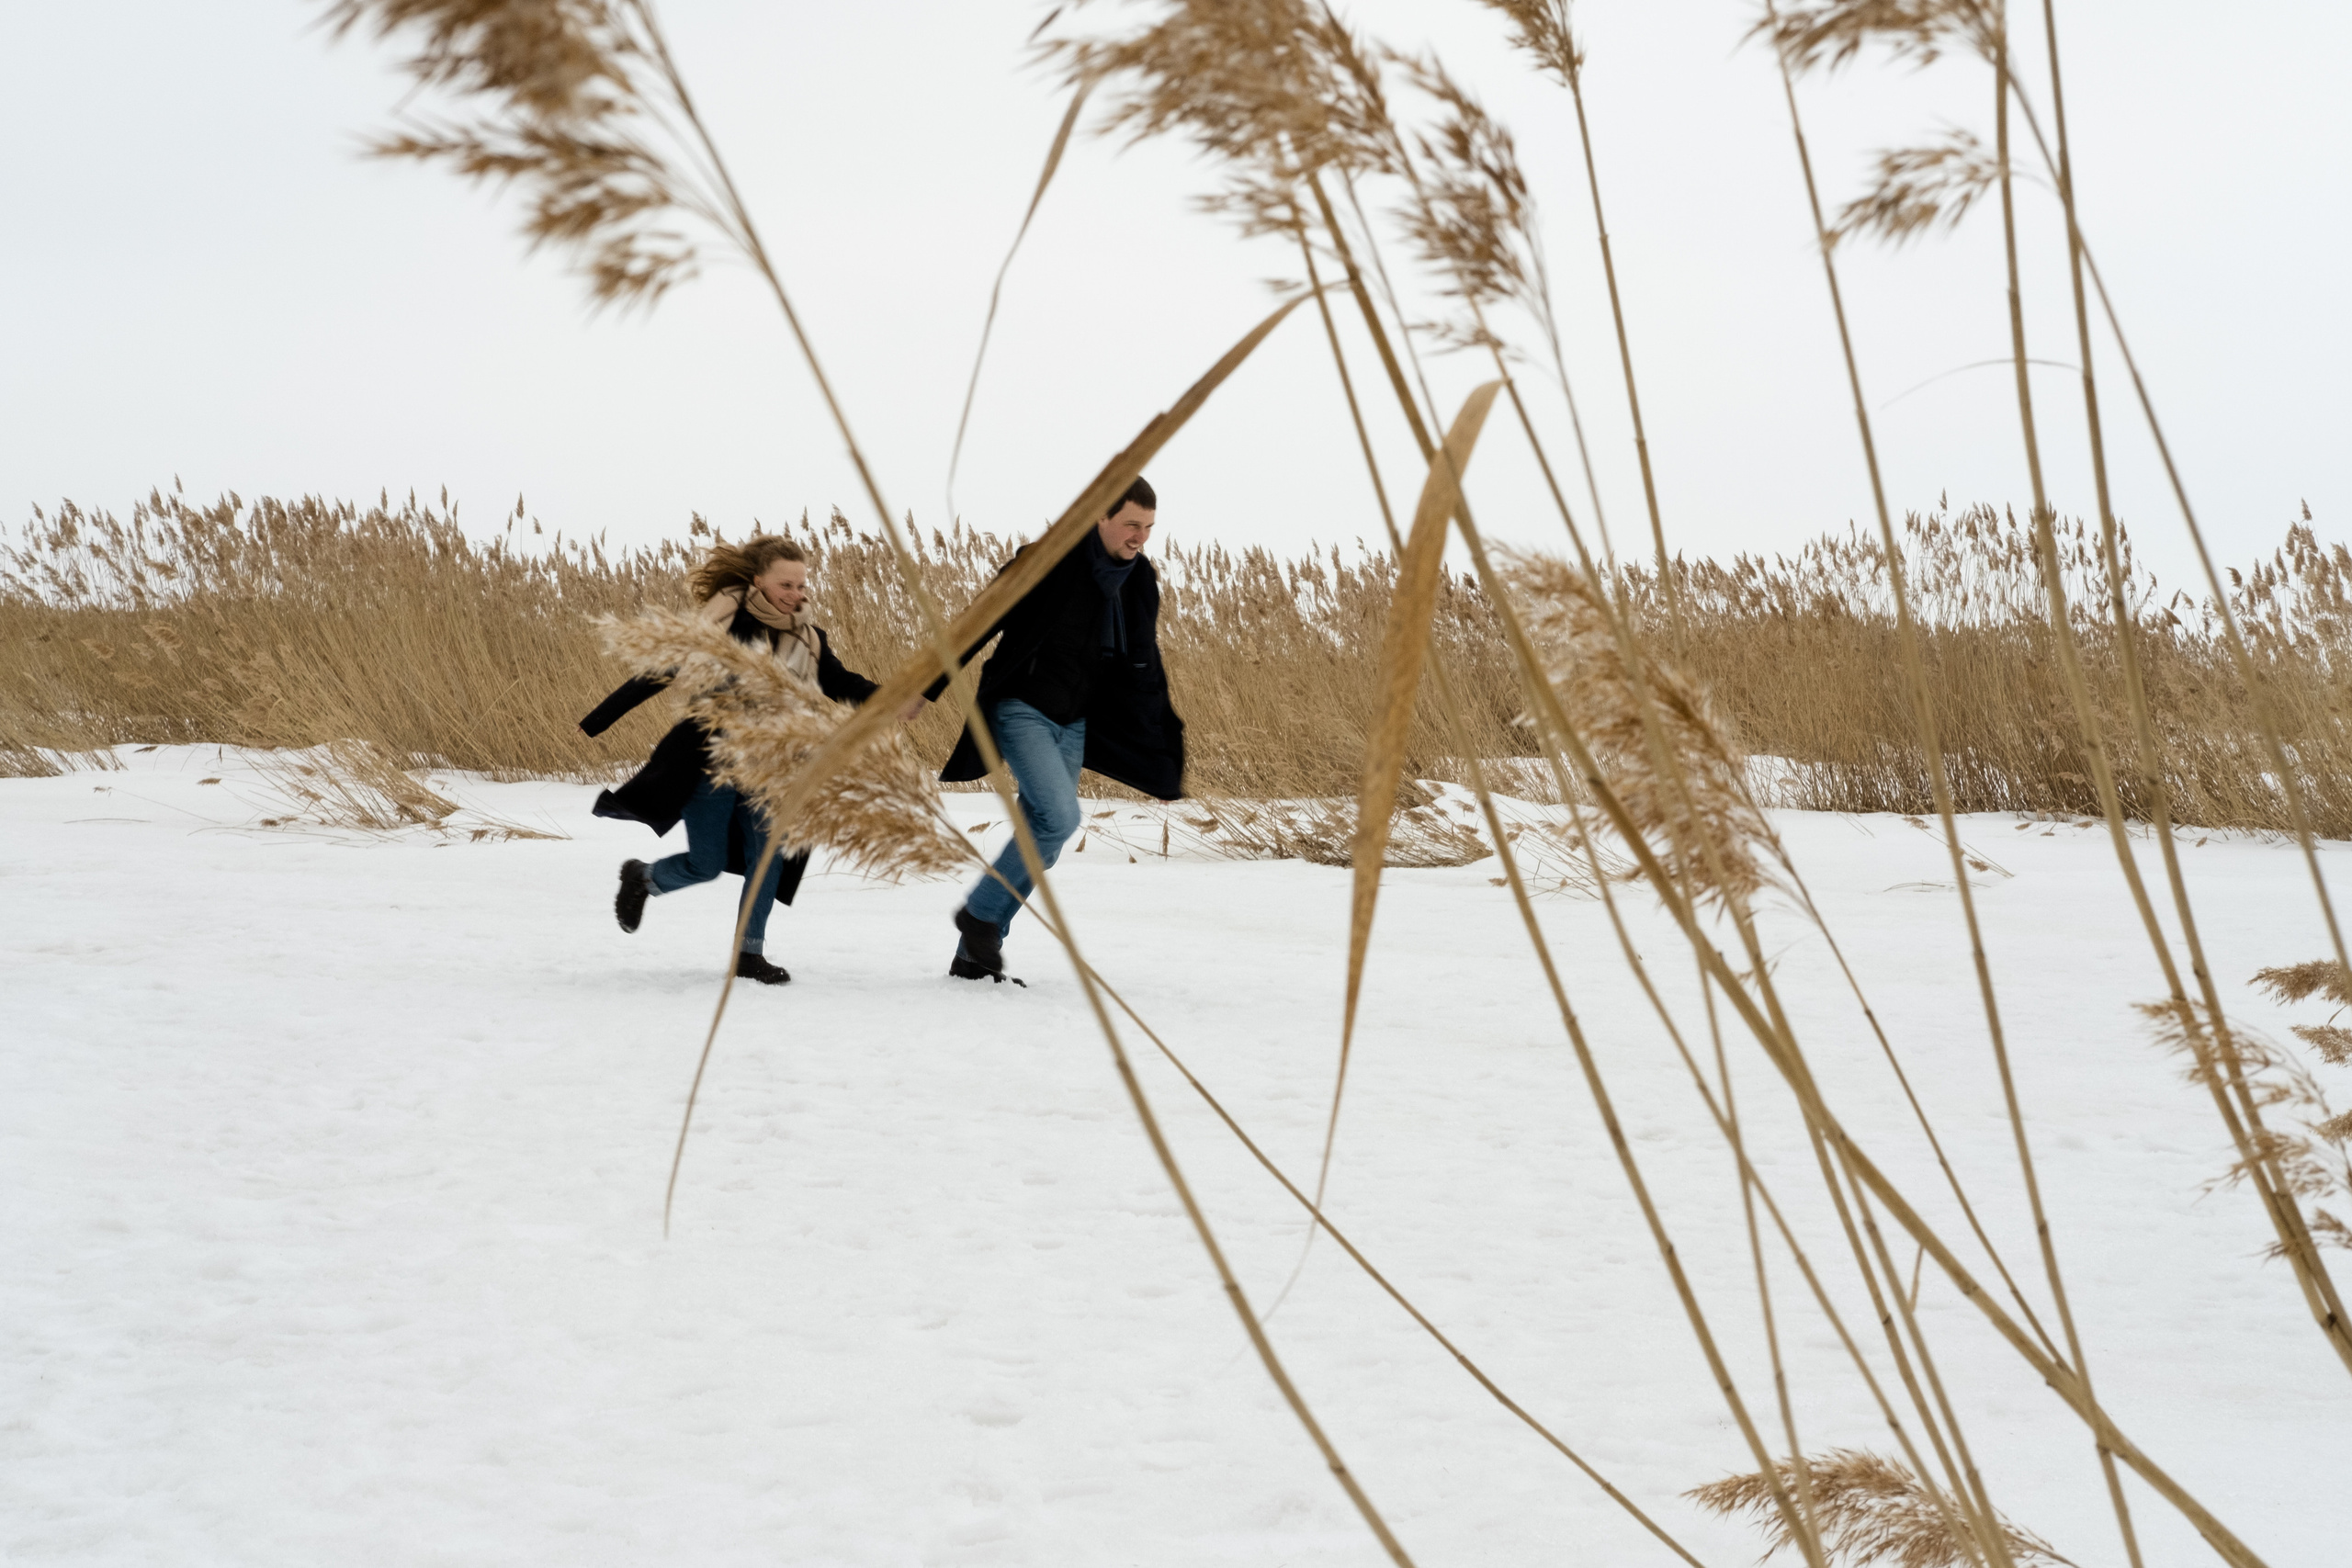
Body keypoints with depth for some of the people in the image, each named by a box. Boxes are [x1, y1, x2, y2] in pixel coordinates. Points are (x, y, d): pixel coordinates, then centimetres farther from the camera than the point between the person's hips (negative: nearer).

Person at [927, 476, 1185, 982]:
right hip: (1022, 711, -7)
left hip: (1073, 725, 7)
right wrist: (926, 689, -11)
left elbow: (1142, 666, 14)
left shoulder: (1139, 581, 3)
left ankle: (975, 954, 15)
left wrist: (1165, 744, 14)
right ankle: (979, 913, -4)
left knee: (1043, 843, 4)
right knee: (1059, 816, -22)